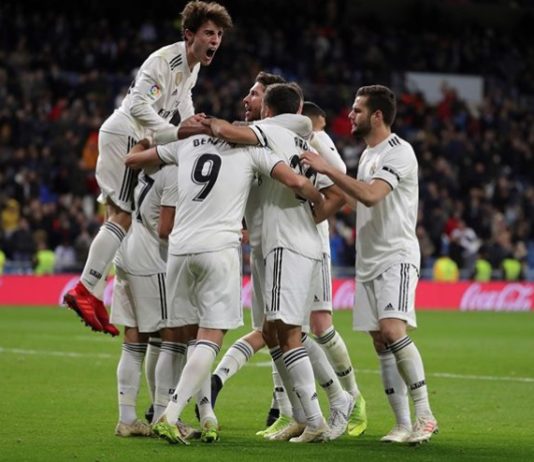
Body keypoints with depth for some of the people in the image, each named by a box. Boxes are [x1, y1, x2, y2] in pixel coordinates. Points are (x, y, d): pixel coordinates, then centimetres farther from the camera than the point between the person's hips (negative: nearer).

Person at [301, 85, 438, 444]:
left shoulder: (399, 152, -12)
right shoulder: (368, 154, 17)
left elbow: (370, 195, -25)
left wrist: (327, 169, -24)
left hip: (397, 256, -9)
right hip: (369, 262, 9)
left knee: (392, 329, -24)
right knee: (381, 345, 4)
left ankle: (425, 415, -20)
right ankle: (403, 425, 7)